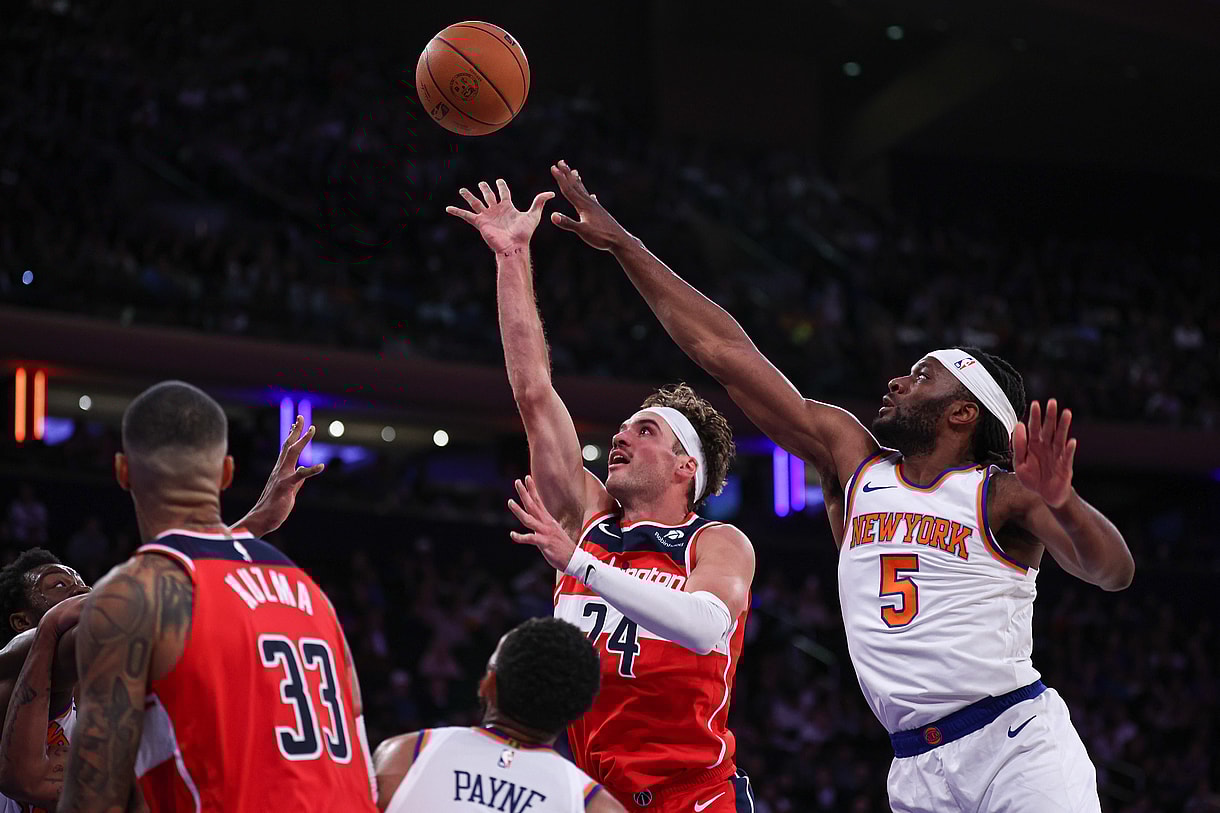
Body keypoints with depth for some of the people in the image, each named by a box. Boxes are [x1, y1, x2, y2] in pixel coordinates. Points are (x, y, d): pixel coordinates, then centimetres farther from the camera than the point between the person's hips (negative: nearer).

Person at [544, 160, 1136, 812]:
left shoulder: (1001, 493, 0)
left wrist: (1063, 506, -35)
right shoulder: (853, 461, 11)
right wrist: (621, 244, 13)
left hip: (1016, 743, -4)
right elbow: (724, 352, 12)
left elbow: (1113, 573, -15)